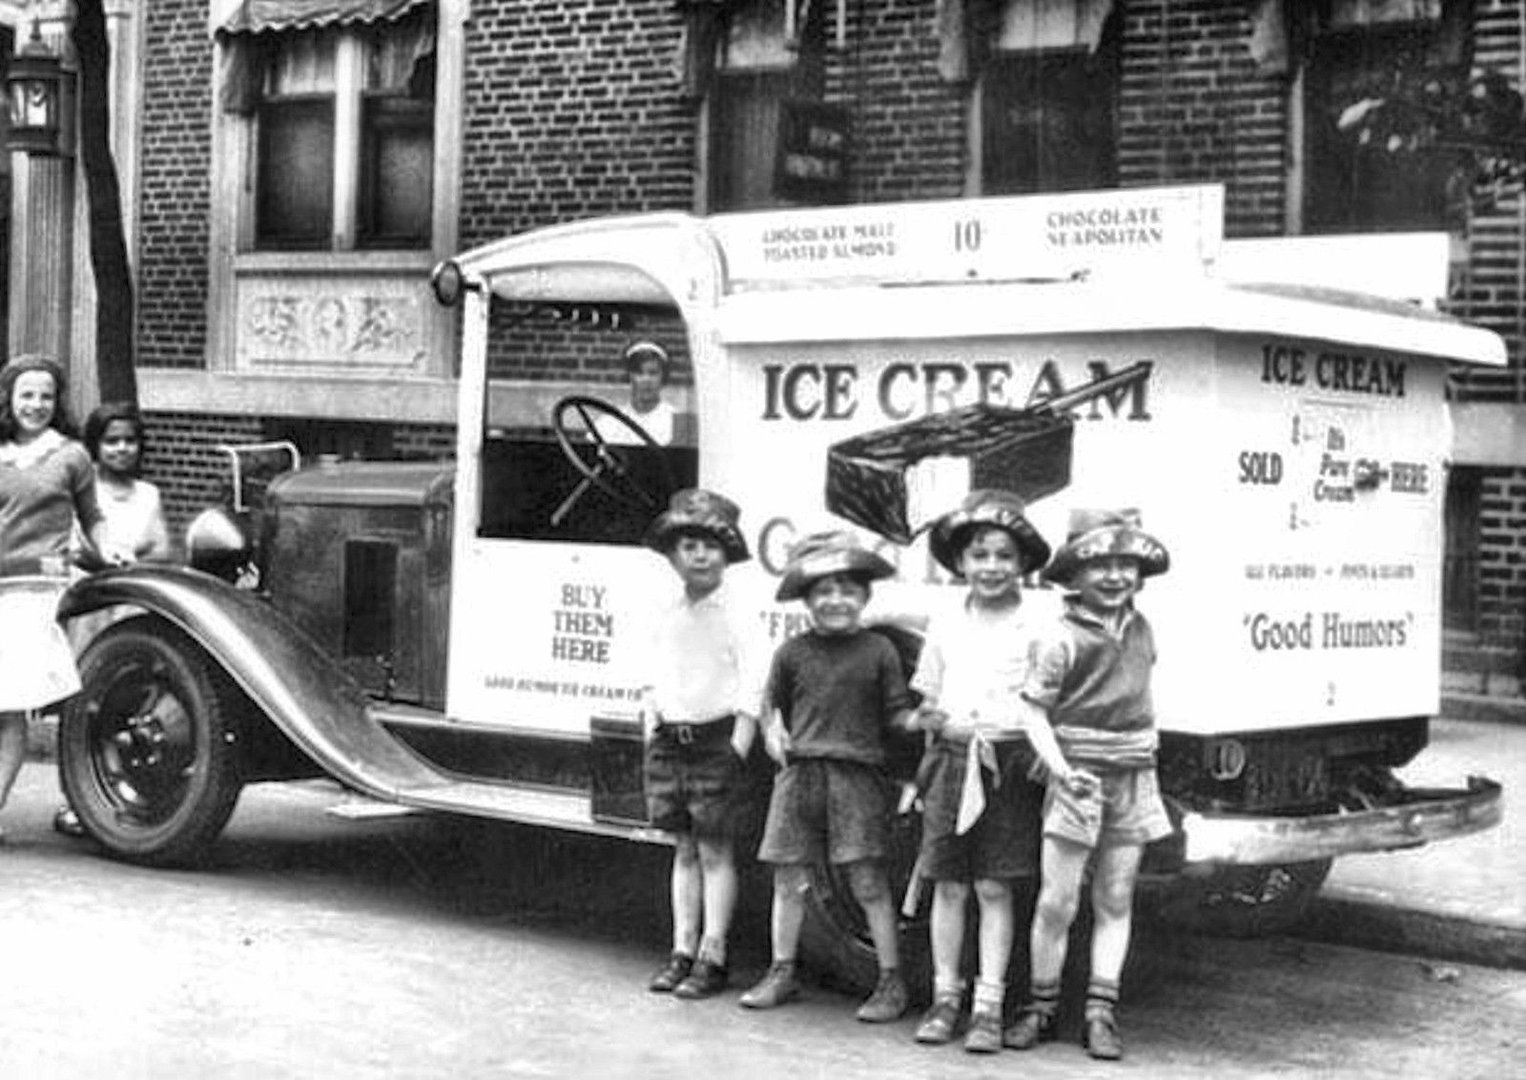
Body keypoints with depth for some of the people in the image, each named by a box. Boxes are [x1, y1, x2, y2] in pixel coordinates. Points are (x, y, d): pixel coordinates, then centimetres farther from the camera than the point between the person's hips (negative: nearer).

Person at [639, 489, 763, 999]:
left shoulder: (737, 617, -6)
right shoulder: (665, 617, 11)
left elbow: (753, 691, -9)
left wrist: (736, 754, -14)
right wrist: (651, 737, 9)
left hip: (716, 739, -5)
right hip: (670, 741, 5)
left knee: (715, 850, -2)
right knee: (684, 848, 10)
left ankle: (712, 957, 2)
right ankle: (683, 951, 15)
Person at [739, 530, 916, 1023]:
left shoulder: (878, 650, 2)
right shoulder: (793, 652, 8)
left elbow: (896, 711, 3)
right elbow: (772, 701, 18)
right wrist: (773, 730, 0)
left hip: (858, 774, -3)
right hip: (800, 770, 3)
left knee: (868, 880, -3)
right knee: (789, 878, 8)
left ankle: (891, 981, 6)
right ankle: (782, 973, 22)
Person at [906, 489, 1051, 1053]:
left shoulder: (1034, 625, -1)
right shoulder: (945, 626, 10)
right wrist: (934, 720, -3)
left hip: (1009, 762, -3)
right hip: (952, 757, 3)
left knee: (994, 888, -1)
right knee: (948, 886, 5)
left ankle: (988, 1006, 4)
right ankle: (945, 997, 14)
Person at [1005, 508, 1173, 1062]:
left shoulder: (1140, 629, 9)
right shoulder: (1061, 637, -11)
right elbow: (1032, 707, -11)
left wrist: (1146, 745, 16)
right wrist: (1059, 766, -21)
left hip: (1133, 779, 6)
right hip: (1079, 780, -5)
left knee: (1115, 901, 7)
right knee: (1056, 902, -2)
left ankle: (1101, 1014, 12)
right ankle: (1041, 1006, 13)